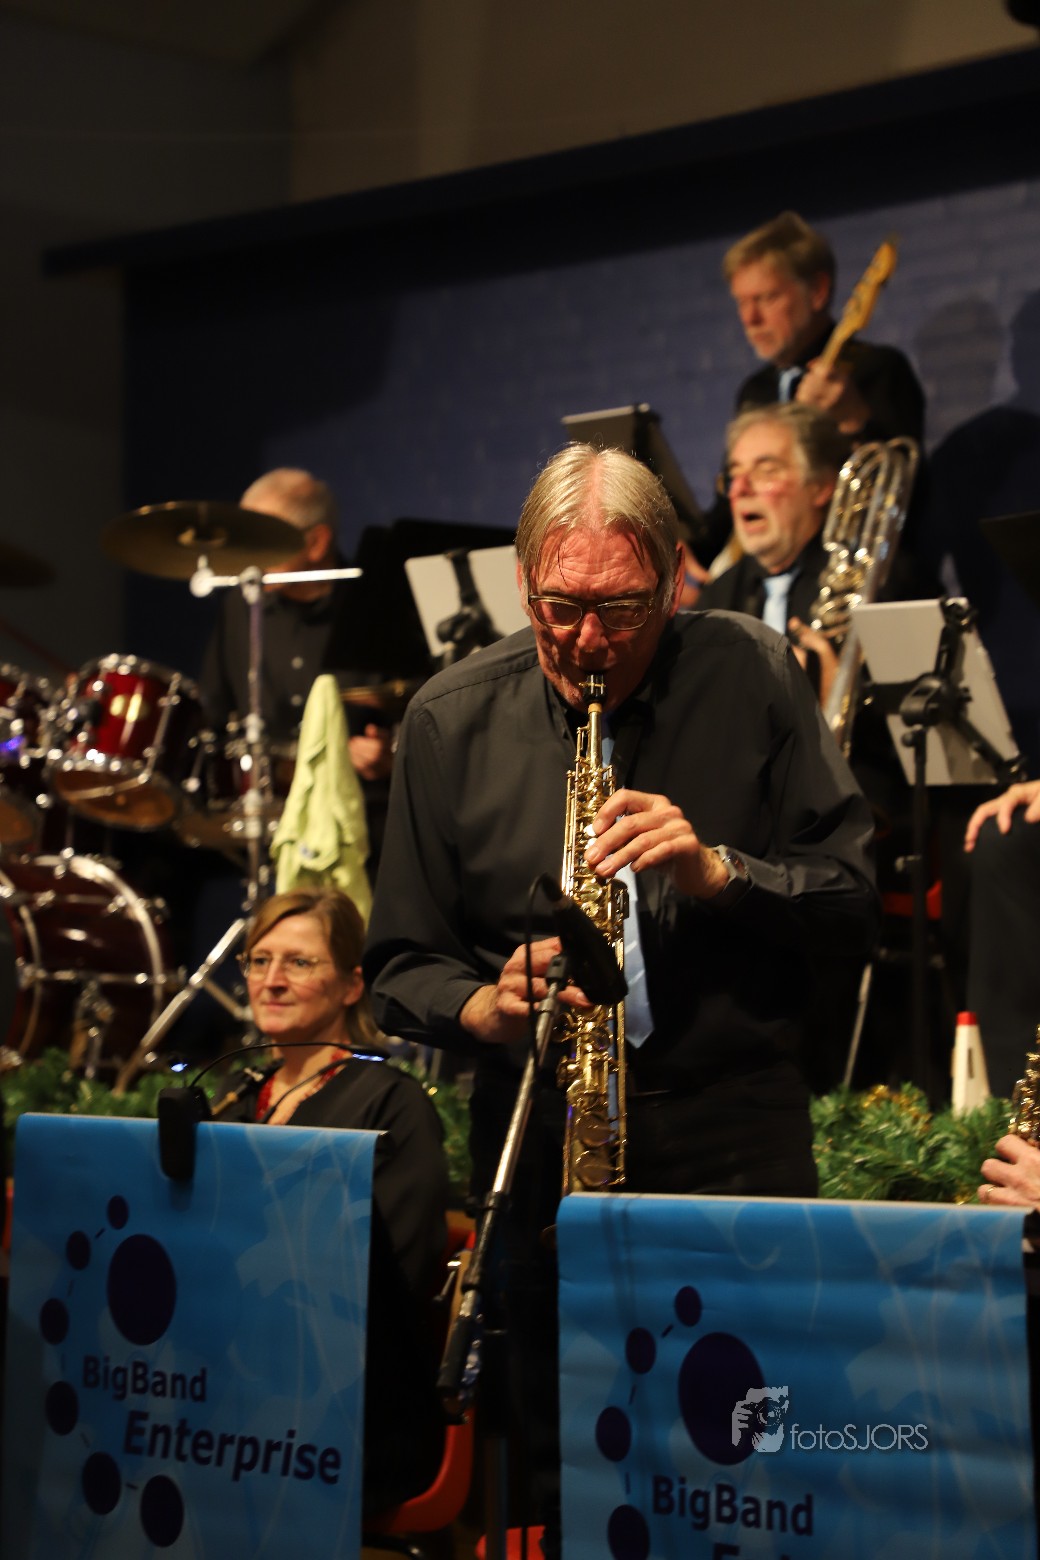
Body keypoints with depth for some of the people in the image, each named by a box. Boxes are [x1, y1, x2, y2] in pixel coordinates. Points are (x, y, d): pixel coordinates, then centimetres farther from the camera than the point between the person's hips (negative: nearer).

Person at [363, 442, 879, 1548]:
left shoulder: (750, 678, 1)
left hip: (739, 1132, -1)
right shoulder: (451, 722, 3)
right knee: (556, 1468, 2)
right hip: (540, 1136, 1)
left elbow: (856, 901, 1)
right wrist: (491, 1006, -14)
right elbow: (401, 969, 7)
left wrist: (716, 868, -16)